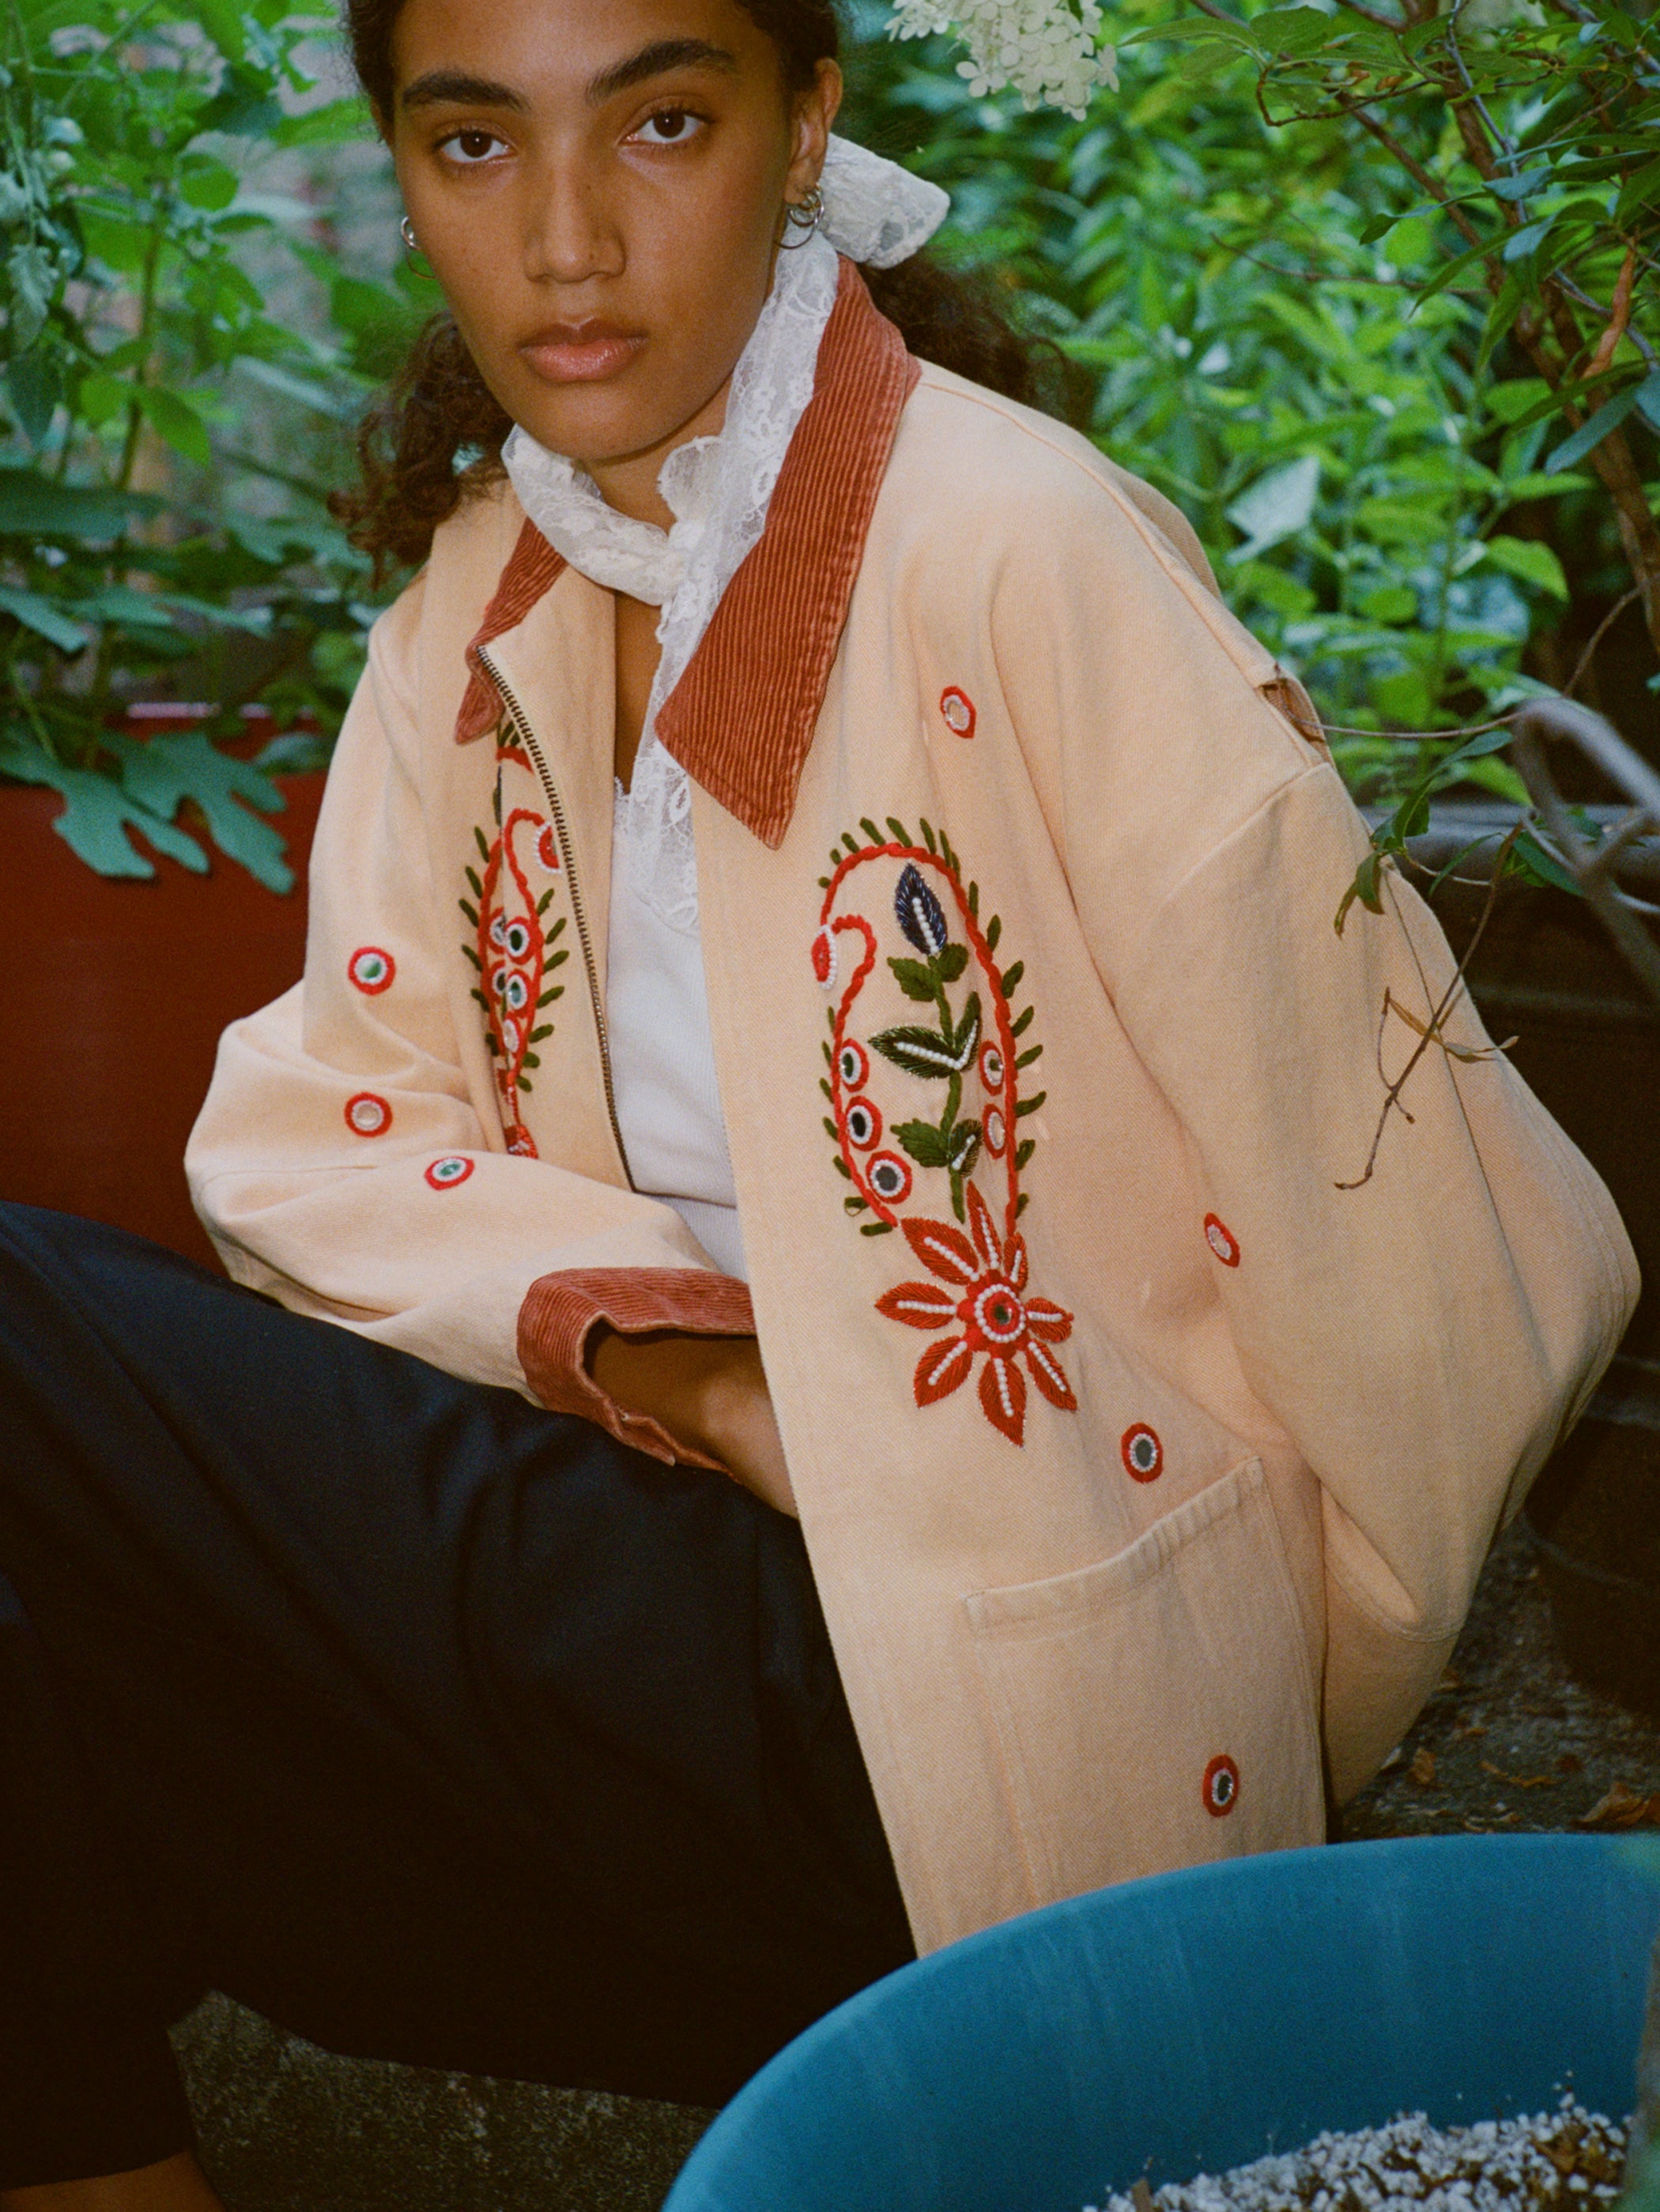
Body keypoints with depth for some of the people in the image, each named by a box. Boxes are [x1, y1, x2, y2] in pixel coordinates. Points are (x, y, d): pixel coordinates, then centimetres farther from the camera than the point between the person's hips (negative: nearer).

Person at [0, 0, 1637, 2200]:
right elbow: (314, 1121, 5)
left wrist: (1273, 1734, -1)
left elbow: (1479, 1271, -16)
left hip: (969, 1723, -6)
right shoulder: (492, 580, 7)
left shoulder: (1022, 555, -16)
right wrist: (680, 1370, -14)